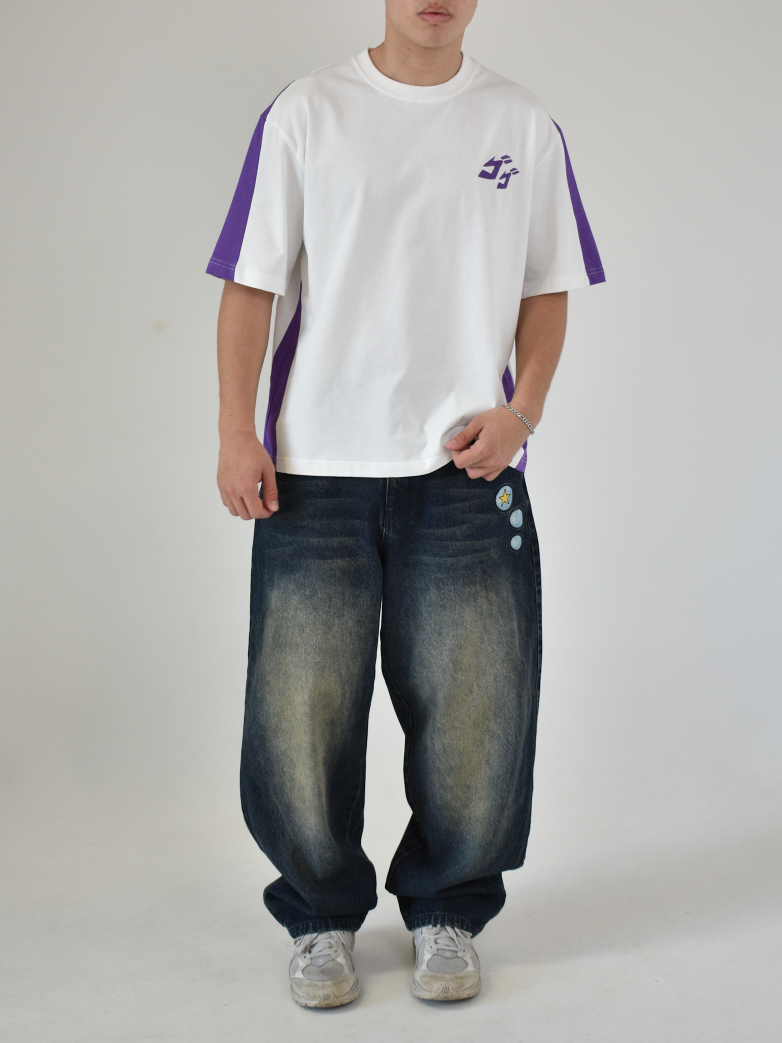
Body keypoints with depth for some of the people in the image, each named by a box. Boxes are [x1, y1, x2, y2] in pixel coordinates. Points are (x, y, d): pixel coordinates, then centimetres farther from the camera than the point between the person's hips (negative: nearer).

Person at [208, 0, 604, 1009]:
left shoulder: (523, 123, 10)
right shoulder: (305, 112, 6)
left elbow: (547, 288, 12)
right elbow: (251, 283, 3)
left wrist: (522, 409, -4)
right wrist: (236, 433, -5)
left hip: (466, 468, 1)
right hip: (315, 466, -1)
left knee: (474, 709, 2)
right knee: (301, 708, 2)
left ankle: (446, 910, 24)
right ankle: (323, 916, 23)